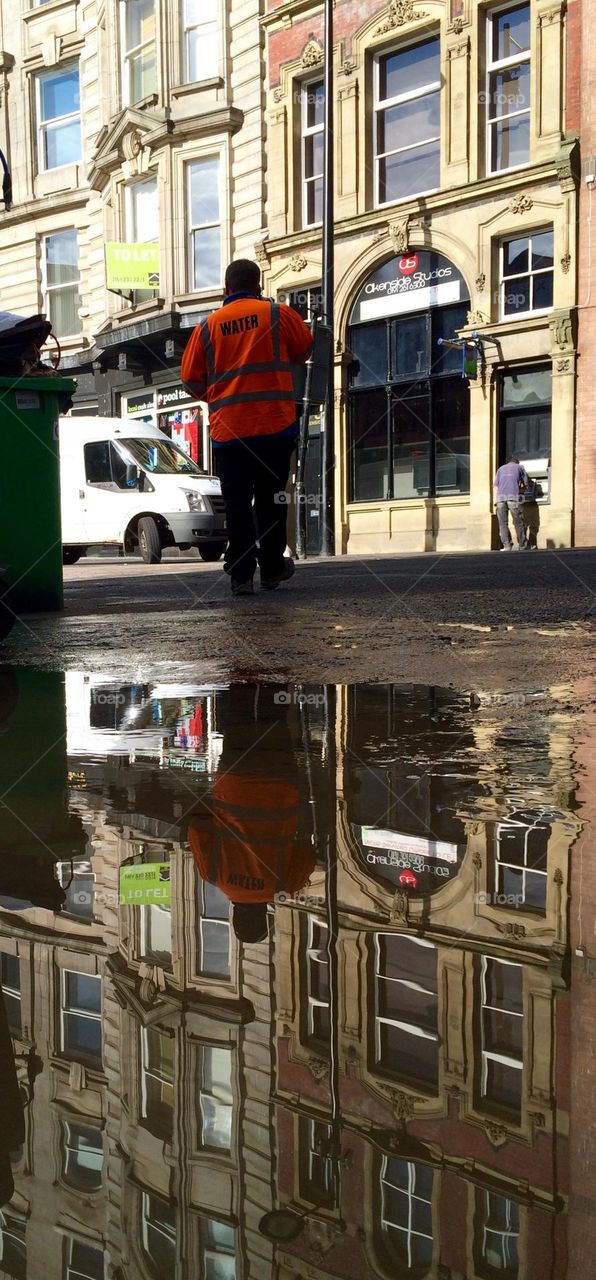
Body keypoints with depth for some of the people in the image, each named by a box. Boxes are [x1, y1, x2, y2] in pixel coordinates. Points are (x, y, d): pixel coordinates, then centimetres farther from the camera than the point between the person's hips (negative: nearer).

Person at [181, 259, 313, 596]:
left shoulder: (208, 325, 5)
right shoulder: (278, 314, 2)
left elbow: (191, 379, 8)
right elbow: (305, 351, 16)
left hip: (227, 429, 1)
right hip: (275, 426, 0)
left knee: (237, 503, 3)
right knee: (271, 499, 11)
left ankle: (241, 575, -1)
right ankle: (272, 568, 19)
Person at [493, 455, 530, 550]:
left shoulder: (501, 469, 27)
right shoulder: (519, 467, 21)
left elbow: (495, 486, 16)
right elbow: (526, 485, 18)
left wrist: (496, 500, 13)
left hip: (500, 497, 2)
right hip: (514, 497, -2)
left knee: (503, 523, 4)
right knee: (518, 523, 1)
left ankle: (507, 546, -5)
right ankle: (523, 547, 2)